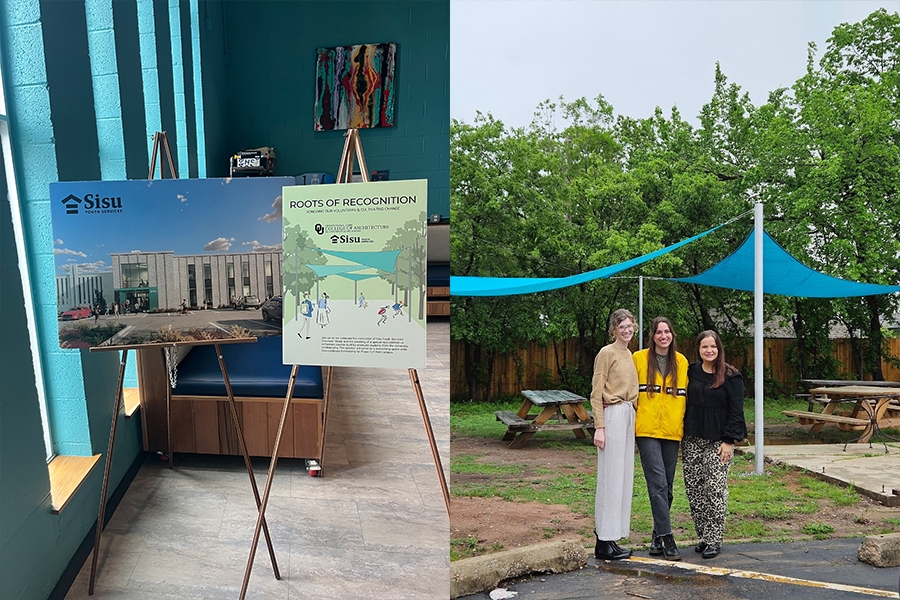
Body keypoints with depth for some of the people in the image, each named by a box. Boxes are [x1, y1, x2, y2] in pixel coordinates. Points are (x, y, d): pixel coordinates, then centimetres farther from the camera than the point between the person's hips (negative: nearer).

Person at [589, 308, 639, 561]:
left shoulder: (630, 354, 17)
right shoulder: (606, 353, -7)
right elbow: (596, 393, -11)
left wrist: (633, 414, 13)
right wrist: (599, 427, -16)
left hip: (629, 416, 9)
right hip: (612, 416, -8)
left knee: (624, 478, 10)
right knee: (611, 478, -6)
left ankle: (610, 535, 18)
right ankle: (604, 542, 1)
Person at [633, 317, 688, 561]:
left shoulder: (681, 362, 10)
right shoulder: (639, 358, -1)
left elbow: (685, 395, 16)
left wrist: (684, 424, 11)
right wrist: (631, 420, -1)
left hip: (672, 430, 4)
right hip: (647, 430, -4)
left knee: (666, 488, 9)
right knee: (658, 484, -11)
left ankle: (657, 537, 20)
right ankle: (666, 538, -7)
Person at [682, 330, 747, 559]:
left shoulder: (731, 376, -3)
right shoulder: (691, 372, 9)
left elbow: (736, 411, -5)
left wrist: (728, 441, -11)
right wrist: (682, 437, 11)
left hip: (718, 441, -4)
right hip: (692, 440, 5)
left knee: (715, 489, -7)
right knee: (693, 489, 5)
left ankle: (714, 540, 3)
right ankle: (703, 536, 17)